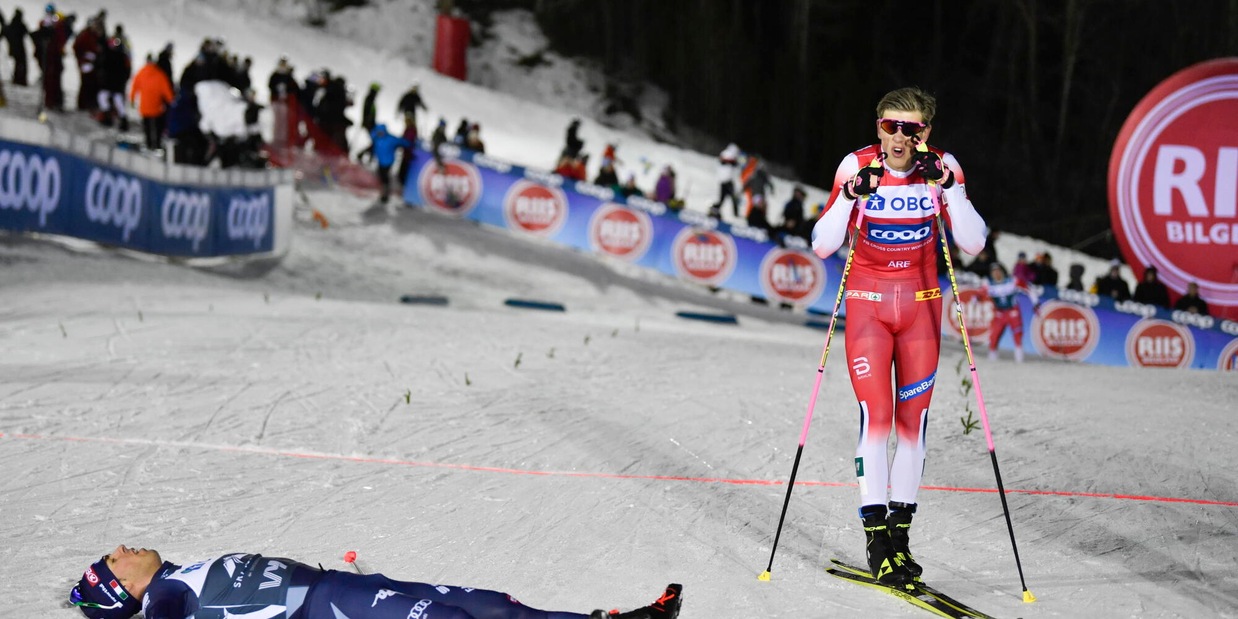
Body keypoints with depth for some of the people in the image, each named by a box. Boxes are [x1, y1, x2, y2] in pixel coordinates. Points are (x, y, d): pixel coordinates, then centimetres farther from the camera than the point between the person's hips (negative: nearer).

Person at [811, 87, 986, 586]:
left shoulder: (942, 168, -9)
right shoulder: (857, 166, -12)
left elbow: (973, 244, -13)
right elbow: (821, 246, -13)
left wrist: (948, 188, -23)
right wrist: (851, 196, -26)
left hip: (920, 304, 2)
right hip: (868, 303, -2)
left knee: (914, 416, 3)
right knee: (876, 414, -11)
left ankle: (900, 528, 13)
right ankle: (875, 532, -5)